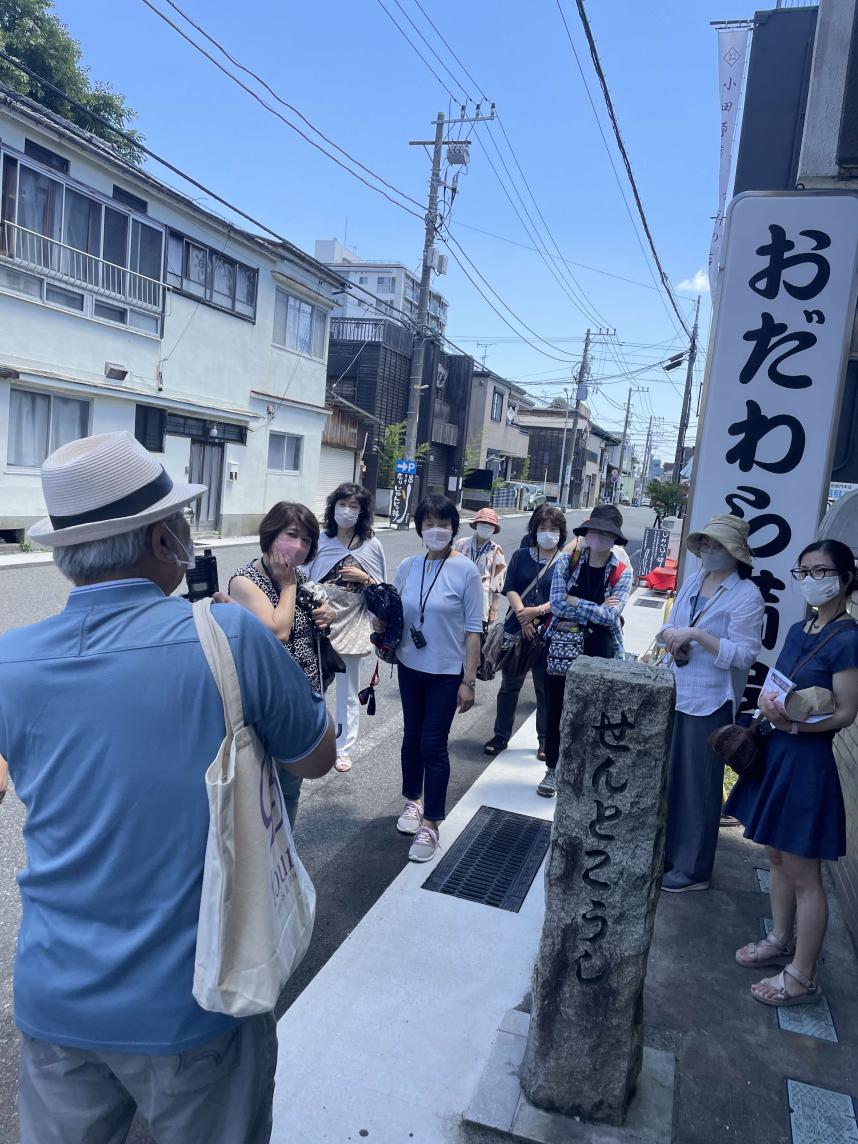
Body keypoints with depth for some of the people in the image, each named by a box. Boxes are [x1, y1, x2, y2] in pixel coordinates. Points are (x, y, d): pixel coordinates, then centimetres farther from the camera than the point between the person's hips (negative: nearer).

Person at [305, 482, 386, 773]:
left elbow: (381, 590, 5)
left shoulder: (371, 545, 0)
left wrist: (364, 579, -13)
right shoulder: (320, 540, 1)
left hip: (351, 626, 0)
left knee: (348, 692, 11)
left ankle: (344, 749, 25)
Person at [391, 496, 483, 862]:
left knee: (433, 745, 0)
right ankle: (413, 799, 39)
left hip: (447, 672, -4)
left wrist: (469, 681, -11)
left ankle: (430, 824, 14)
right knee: (412, 737, 17)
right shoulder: (407, 567, -1)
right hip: (410, 667, 4)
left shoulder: (466, 570, -13)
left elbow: (472, 629, -11)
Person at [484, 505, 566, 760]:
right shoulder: (521, 556, 6)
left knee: (545, 689, 9)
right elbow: (510, 589, -1)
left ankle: (545, 741, 23)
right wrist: (523, 617, -14)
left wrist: (537, 611, -18)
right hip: (516, 630, 2)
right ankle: (501, 736, 24)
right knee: (509, 686, 11)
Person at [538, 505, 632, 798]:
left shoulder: (622, 573, -4)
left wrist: (573, 602, -12)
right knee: (555, 710, 10)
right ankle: (553, 769, 28)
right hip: (563, 648, 1)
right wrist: (595, 611, -14)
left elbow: (610, 615, -15)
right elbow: (556, 603, -13)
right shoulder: (567, 562, -3)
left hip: (599, 652, 0)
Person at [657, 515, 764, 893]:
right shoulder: (692, 582, 7)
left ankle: (693, 868, 20)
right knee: (667, 774, 16)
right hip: (675, 693, 6)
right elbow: (668, 627, 13)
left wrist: (696, 634, -26)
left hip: (711, 703, -6)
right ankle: (665, 848, 35)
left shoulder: (747, 595, -12)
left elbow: (743, 655, -19)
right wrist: (671, 638, -9)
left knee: (700, 785, 5)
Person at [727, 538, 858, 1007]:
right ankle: (780, 942, 38)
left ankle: (802, 978, 17)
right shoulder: (799, 630, 8)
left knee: (803, 875, 3)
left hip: (808, 761, -8)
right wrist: (770, 702, -7)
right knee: (777, 856, 20)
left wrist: (793, 724, -26)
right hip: (776, 753, 8)